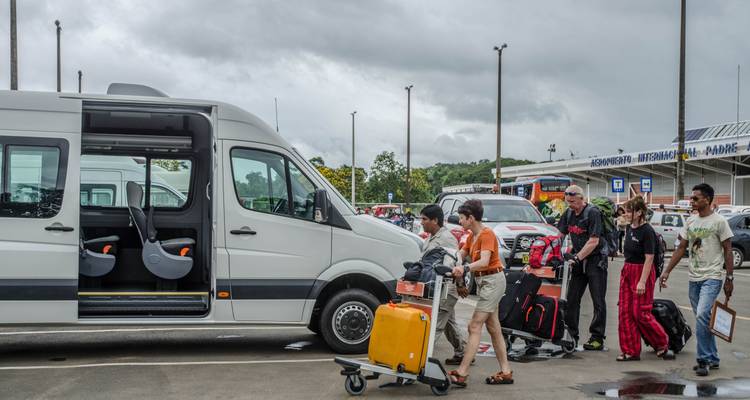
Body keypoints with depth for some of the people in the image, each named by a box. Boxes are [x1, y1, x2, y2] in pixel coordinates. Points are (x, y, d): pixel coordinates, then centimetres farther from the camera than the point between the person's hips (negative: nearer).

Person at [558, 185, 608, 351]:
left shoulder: (593, 213, -15)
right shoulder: (569, 213, 7)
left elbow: (594, 241, -20)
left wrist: (577, 257, -23)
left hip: (596, 259, -7)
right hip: (579, 260, 7)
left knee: (598, 300, -4)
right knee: (572, 298, 6)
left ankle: (597, 338, -2)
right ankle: (571, 335, 13)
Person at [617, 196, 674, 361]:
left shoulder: (647, 231, -17)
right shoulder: (629, 228, 8)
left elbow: (649, 258, -19)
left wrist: (642, 281, -22)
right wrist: (626, 270, 15)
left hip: (642, 272, -8)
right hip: (627, 271, 9)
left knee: (640, 313, -4)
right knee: (625, 312, 6)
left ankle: (662, 343, 16)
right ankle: (631, 351, 12)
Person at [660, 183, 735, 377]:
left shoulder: (719, 221, -7)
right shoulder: (691, 221, 10)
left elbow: (727, 250, -5)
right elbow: (681, 248, 13)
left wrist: (730, 278, -9)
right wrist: (667, 271, 7)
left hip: (712, 277, -7)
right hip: (693, 277, 7)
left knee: (702, 315, -20)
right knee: (703, 319, 13)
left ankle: (703, 359, -10)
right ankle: (712, 358, 24)